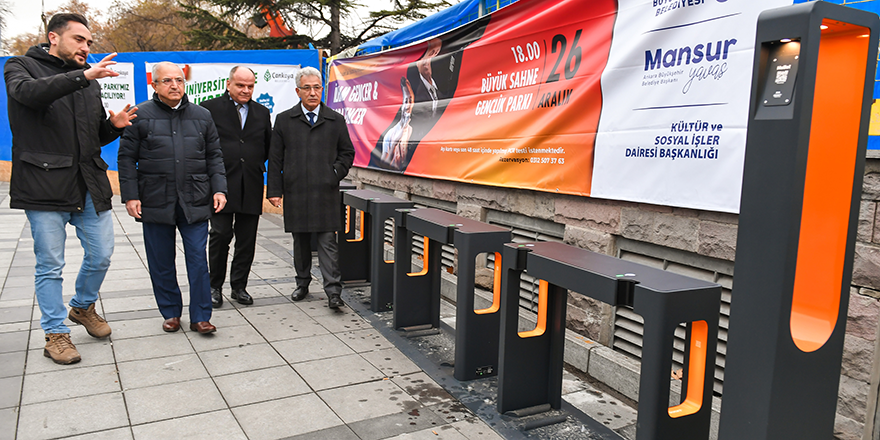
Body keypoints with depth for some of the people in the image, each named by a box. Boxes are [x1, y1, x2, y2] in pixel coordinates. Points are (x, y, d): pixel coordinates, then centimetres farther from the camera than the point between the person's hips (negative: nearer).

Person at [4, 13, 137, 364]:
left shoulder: (89, 79, 17)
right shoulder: (22, 67, 3)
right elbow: (29, 92, -23)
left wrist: (114, 125, -2)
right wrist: (83, 75, -32)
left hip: (90, 186, 5)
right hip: (45, 187, -5)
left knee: (101, 257, 9)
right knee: (50, 266, 4)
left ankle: (83, 307, 36)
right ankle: (55, 333, 19)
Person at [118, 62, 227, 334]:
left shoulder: (202, 116, 10)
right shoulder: (140, 115, 3)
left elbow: (214, 156, 12)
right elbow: (127, 158, 3)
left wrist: (219, 189, 0)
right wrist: (130, 196, -5)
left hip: (195, 202, 1)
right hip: (155, 202, -1)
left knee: (198, 260, 0)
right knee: (161, 263, 8)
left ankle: (200, 317, 9)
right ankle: (171, 313, 24)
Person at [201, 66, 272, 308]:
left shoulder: (262, 112, 14)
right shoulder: (209, 108, 1)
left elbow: (269, 147, 18)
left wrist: (255, 163, 5)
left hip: (251, 187, 4)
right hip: (221, 184, -3)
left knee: (247, 240, 7)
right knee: (220, 235, -2)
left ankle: (239, 286, 20)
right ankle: (215, 286, 15)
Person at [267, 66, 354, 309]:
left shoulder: (336, 120, 7)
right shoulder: (284, 120, 7)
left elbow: (347, 152, 14)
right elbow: (275, 158, 6)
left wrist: (336, 173, -1)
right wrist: (274, 190, 1)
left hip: (326, 192, -1)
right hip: (295, 192, 1)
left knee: (328, 241, -4)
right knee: (300, 241, 12)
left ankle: (333, 291, -4)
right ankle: (302, 284, 27)